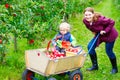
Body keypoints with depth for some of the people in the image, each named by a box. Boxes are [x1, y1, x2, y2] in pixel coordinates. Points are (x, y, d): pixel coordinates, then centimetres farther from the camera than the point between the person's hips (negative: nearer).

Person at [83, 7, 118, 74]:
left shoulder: (100, 19, -36)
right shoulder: (85, 21, -17)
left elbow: (112, 22, -27)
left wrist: (105, 31, -28)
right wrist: (93, 31, -4)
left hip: (109, 35, -6)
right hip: (99, 35, 7)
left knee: (109, 51, 0)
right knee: (90, 46, -2)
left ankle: (115, 68, 24)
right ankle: (95, 66, 14)